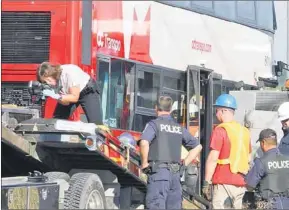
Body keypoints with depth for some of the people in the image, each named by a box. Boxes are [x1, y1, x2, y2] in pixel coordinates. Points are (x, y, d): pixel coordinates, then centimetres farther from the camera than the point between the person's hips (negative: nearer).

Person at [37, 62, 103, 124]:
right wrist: (53, 95, -36)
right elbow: (66, 103, -18)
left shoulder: (69, 73, -37)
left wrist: (56, 96, -43)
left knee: (95, 123, -18)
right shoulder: (53, 82, -19)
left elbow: (74, 97, -32)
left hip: (88, 91, -5)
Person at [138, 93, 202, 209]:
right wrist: (183, 164, 20)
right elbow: (197, 147, 22)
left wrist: (144, 163, -9)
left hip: (158, 173, -5)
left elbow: (144, 143, -21)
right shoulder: (179, 128, 16)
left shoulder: (154, 124, -2)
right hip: (175, 174, 5)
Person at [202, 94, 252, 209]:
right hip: (240, 182, 7)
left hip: (223, 182, -7)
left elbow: (213, 158, -16)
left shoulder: (220, 130, -10)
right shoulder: (244, 131, 13)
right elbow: (248, 159, 19)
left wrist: (206, 182, -13)